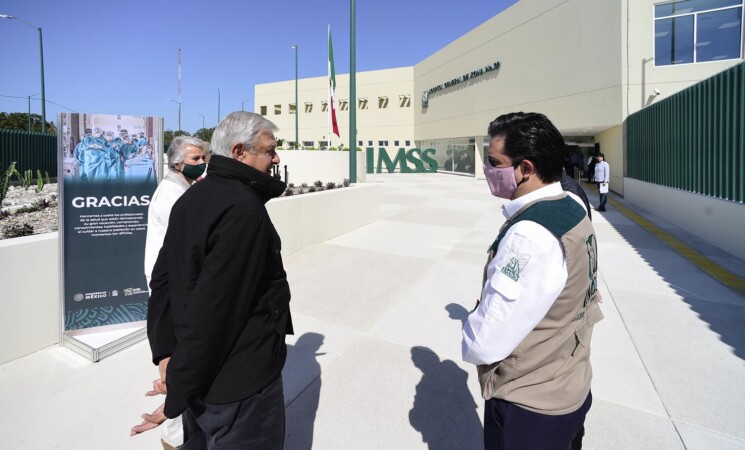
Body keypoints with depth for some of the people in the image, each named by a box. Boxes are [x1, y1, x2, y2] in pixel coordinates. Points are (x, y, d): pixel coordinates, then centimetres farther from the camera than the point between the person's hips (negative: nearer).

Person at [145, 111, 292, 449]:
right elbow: (214, 307, -27)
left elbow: (162, 279, 8)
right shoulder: (243, 209, -24)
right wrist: (180, 392, -17)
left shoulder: (191, 198, 6)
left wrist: (165, 351, 7)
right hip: (239, 383, -8)